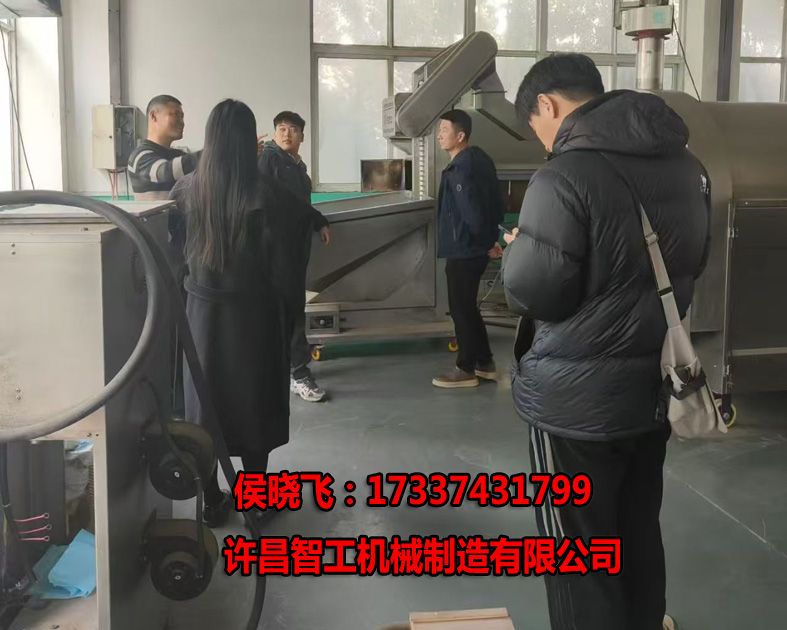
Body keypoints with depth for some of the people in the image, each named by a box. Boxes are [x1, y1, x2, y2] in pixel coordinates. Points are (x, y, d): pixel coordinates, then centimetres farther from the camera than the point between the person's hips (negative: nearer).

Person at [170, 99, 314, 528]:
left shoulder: (189, 189, -3)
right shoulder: (266, 195, -15)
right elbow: (282, 269, -11)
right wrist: (291, 312, 3)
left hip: (202, 310, 3)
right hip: (253, 313, -3)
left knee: (205, 401, 12)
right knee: (254, 403, 9)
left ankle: (212, 501, 21)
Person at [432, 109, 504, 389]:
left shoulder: (461, 169, -21)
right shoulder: (479, 159, 10)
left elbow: (472, 213, -23)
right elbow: (496, 203, 14)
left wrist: (487, 242, -9)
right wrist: (489, 238, 13)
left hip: (462, 250, -10)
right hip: (472, 248, 10)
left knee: (461, 308, 1)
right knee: (468, 306, 18)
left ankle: (466, 369, 12)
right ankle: (485, 363, 27)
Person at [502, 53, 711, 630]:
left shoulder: (565, 177, -20)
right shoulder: (686, 165, 6)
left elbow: (534, 295, -18)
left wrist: (518, 250, 1)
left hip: (578, 399, -7)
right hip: (656, 384, 8)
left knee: (578, 551, 8)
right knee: (639, 530, 23)